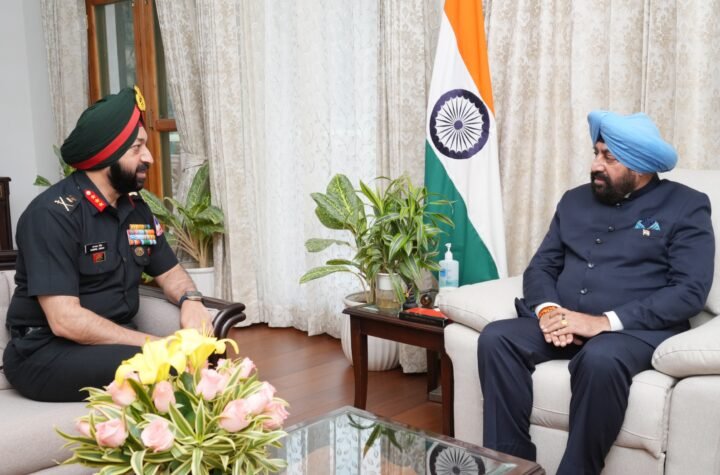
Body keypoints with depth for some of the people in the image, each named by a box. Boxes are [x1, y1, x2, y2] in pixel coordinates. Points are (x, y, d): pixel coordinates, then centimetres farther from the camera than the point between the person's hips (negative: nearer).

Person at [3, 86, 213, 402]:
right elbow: (64, 320, -23)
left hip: (116, 339, 7)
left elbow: (169, 272, 16)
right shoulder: (53, 213, -17)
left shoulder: (135, 209, 6)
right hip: (46, 352, -7)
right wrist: (156, 344, -23)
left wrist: (190, 300, -8)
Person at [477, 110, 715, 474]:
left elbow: (690, 291, -9)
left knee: (600, 360, -38)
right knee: (495, 338, -22)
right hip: (562, 324, 5)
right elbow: (540, 266, 13)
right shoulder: (575, 200, 17)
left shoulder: (686, 207, 2)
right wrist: (547, 310, -11)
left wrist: (605, 321, -19)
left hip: (636, 328, -4)